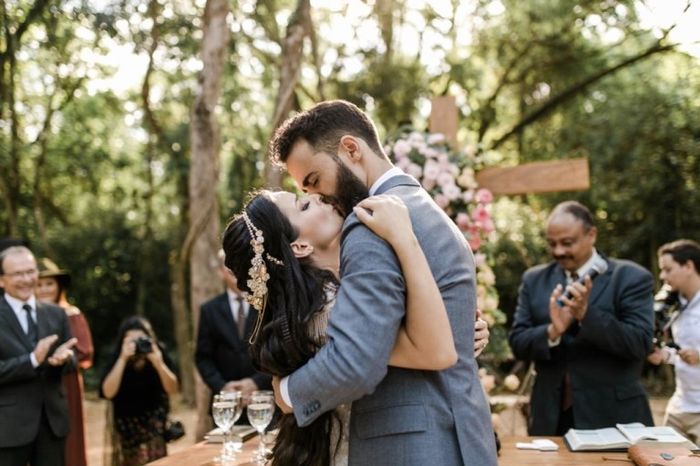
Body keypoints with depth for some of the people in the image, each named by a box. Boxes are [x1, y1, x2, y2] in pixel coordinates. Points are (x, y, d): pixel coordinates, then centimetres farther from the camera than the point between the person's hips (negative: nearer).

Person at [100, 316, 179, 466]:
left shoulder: (159, 354, -10)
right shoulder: (117, 359, -12)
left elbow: (172, 389, -15)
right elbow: (108, 392, -24)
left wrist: (158, 363, -31)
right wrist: (123, 359, -31)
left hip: (154, 426, 0)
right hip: (126, 428, 0)